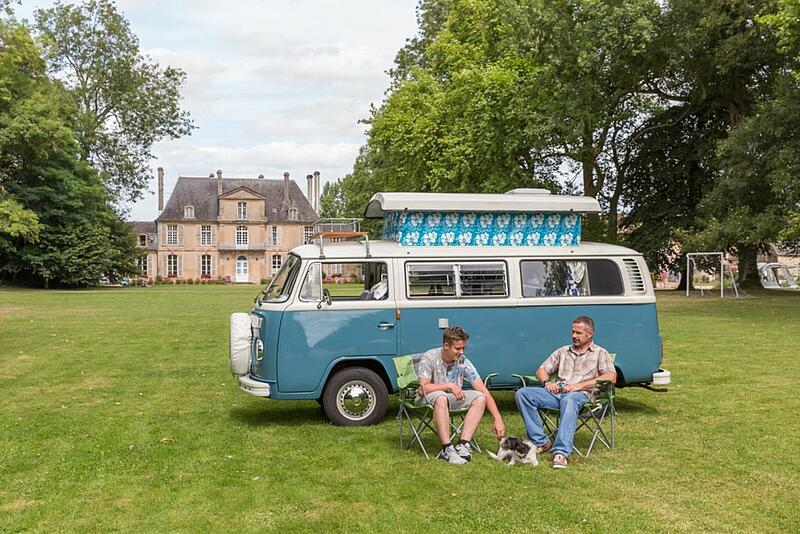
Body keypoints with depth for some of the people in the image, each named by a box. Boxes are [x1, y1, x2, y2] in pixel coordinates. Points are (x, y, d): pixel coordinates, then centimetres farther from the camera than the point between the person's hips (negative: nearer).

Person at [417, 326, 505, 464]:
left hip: (452, 398, 5)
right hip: (428, 399, -4)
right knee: (441, 397, -39)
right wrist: (449, 386, -23)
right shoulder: (429, 358, -16)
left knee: (480, 398, -19)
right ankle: (447, 449, -37)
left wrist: (498, 419, -17)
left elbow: (483, 391, -10)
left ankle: (463, 445, -27)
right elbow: (423, 388, -21)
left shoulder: (463, 362, -7)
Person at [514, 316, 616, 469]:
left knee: (569, 401, -43)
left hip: (581, 395, -5)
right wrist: (547, 382, 1)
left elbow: (611, 377, -3)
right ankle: (540, 442, -19)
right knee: (522, 394, -19)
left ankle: (561, 452, -49)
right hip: (557, 392, 5)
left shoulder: (600, 353, 15)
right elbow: (541, 370, 27)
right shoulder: (562, 351, 27)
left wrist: (580, 385, -12)